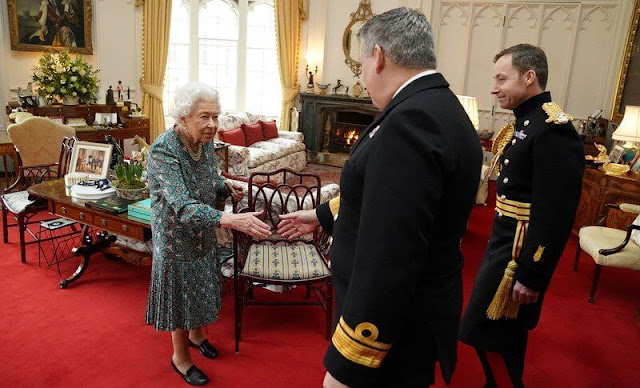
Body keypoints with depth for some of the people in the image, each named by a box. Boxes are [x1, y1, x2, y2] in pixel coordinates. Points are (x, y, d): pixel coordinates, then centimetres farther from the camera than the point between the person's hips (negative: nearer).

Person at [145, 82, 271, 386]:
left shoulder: (205, 142, -8)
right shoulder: (164, 150, -30)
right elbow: (183, 208, -40)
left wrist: (228, 187, -8)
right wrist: (231, 220, -52)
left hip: (203, 234, 7)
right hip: (176, 237, -7)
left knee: (200, 288, 23)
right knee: (181, 293, 10)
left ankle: (196, 334, 50)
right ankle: (180, 357, 34)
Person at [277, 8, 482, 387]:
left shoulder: (410, 121, -27)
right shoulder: (441, 108, 5)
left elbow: (389, 261, -31)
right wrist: (323, 215, 26)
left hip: (396, 324, -9)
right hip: (413, 308, 9)